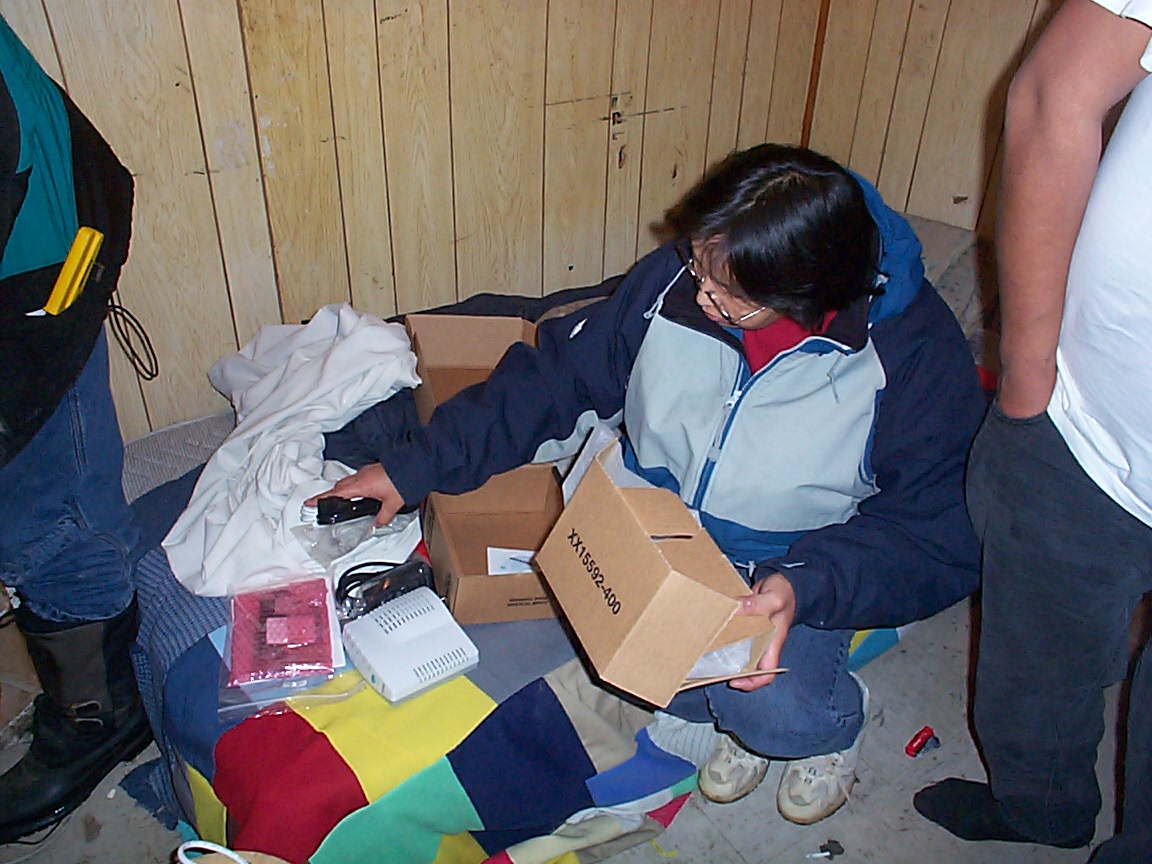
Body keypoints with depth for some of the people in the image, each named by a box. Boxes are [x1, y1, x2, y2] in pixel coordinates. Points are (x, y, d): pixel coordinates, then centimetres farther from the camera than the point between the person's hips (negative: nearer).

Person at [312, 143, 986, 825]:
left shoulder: (917, 354, -21)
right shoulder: (676, 277, -12)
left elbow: (937, 543, -15)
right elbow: (559, 377, -3)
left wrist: (807, 587, -34)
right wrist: (417, 466, -5)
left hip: (793, 568, -3)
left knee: (781, 710, -28)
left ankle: (839, 721, 12)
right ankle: (744, 713, 8)